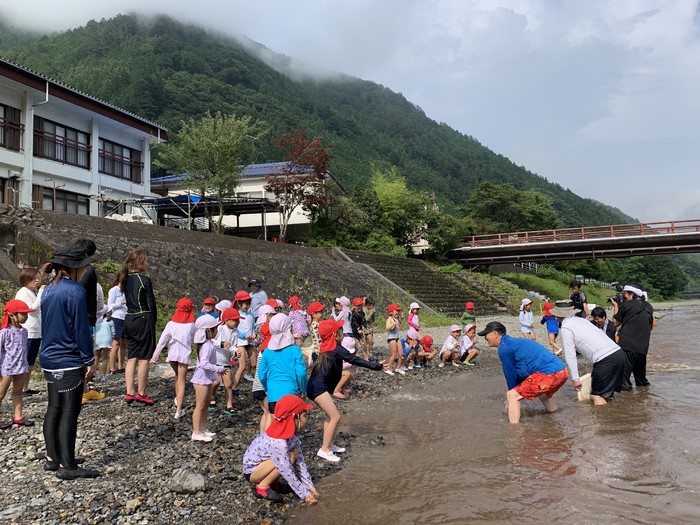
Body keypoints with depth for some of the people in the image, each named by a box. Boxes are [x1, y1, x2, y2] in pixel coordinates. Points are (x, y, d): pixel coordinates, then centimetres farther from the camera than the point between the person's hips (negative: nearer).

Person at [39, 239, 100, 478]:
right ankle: (67, 466, 6)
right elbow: (81, 329, -17)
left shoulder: (49, 289, 9)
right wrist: (88, 359, -9)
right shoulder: (75, 291, -19)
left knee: (54, 409, 16)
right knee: (69, 412, -1)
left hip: (49, 358, 9)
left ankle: (52, 458, 26)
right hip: (69, 362, -9)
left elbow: (47, 324, 16)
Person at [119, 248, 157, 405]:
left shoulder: (126, 279, 9)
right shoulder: (145, 280, -12)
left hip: (129, 320, 7)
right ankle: (141, 393, 9)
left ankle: (129, 393, 14)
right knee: (144, 358, 2)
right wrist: (153, 321, 4)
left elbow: (128, 300, 12)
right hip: (143, 320, -7)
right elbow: (151, 304, -10)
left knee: (132, 358, 11)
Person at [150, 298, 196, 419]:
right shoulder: (192, 325, -5)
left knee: (177, 376, 28)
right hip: (184, 355, -2)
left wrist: (155, 357, 1)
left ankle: (178, 399, 40)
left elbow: (162, 341, -4)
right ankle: (178, 411, -4)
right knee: (181, 381, 2)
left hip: (172, 355, 2)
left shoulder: (171, 324, -4)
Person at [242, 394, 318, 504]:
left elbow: (300, 462, -6)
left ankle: (272, 481, 5)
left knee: (295, 453, -10)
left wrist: (310, 486, -9)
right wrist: (304, 494, -20)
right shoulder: (277, 442, -34)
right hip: (251, 470, -8)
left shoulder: (292, 432, -8)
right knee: (290, 457, -26)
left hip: (263, 462, 8)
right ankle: (262, 487, -9)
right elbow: (287, 473, -29)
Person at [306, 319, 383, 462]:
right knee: (335, 417, -5)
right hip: (319, 387, -9)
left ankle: (329, 445, 26)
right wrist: (376, 366, -8)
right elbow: (354, 360, -12)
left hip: (315, 386, 9)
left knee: (330, 415, 18)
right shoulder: (336, 349, -10)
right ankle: (324, 450, 0)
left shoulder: (327, 348, 14)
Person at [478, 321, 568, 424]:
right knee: (539, 391, 37)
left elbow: (510, 375, 2)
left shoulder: (504, 348, -4)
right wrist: (511, 401, 31)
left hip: (549, 374, -10)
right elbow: (520, 374, 28)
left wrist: (511, 398, 18)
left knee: (512, 395, -5)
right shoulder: (516, 342, 24)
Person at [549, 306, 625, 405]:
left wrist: (575, 379, -1)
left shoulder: (566, 328, -3)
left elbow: (570, 356, -6)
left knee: (596, 396, 4)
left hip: (606, 359, -8)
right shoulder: (580, 320, 21)